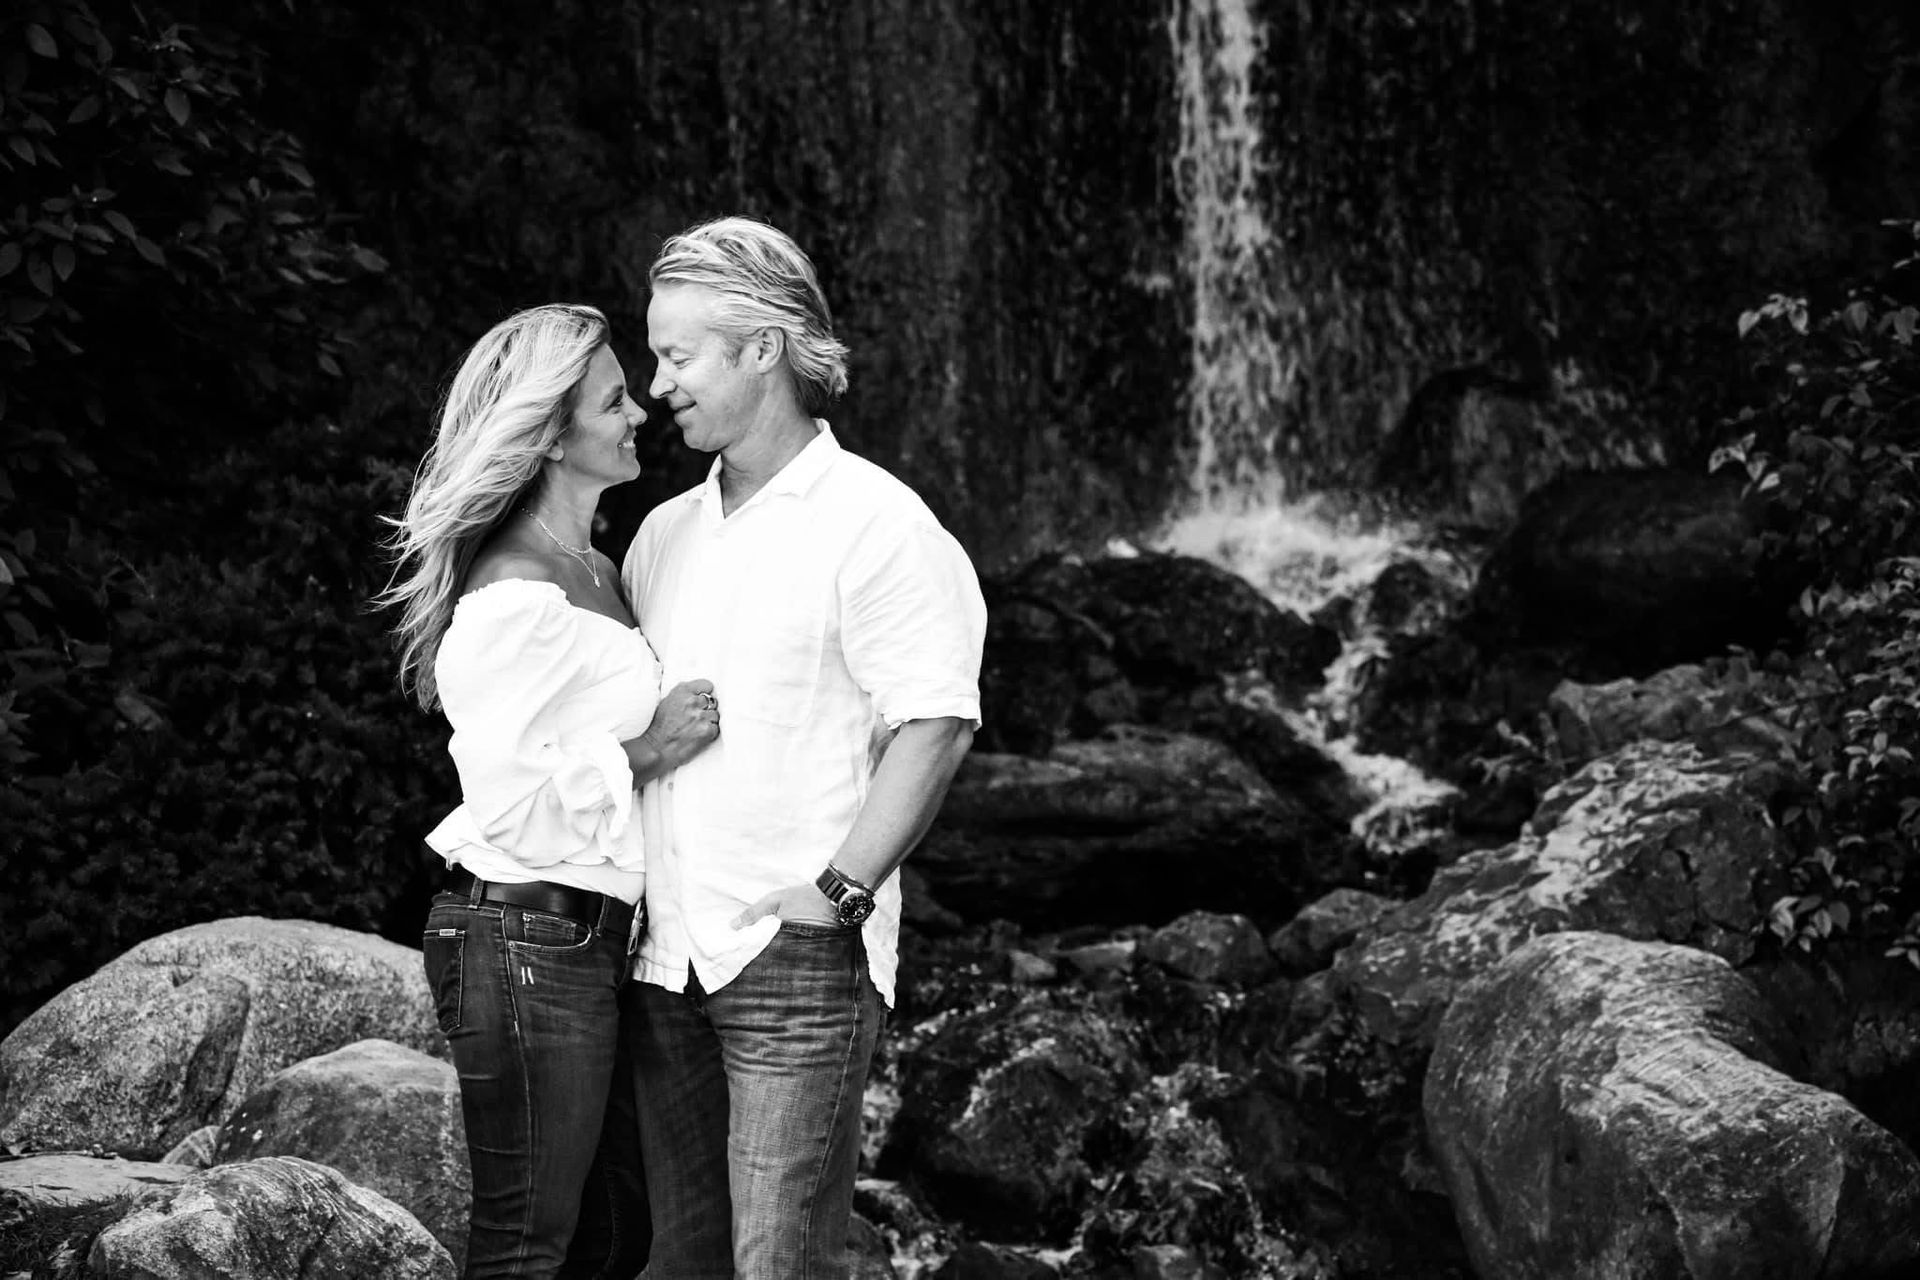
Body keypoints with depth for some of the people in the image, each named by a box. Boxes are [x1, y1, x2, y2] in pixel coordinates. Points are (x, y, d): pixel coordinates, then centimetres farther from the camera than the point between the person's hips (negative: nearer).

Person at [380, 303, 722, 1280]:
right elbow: (508, 803, -21)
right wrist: (648, 751, -13)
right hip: (527, 943, -9)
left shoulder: (596, 574, 12)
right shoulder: (515, 599, -17)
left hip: (593, 940, 9)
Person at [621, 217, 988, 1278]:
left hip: (796, 954, -7)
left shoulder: (873, 523, -7)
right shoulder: (663, 533, 15)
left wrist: (838, 892, -16)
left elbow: (936, 725, -12)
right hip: (665, 953, 7)